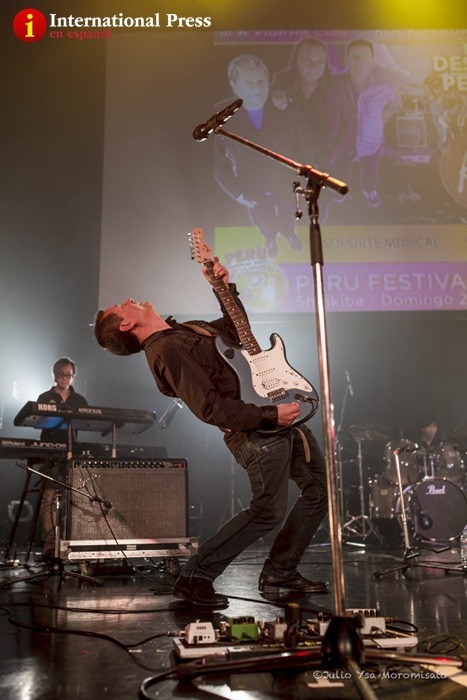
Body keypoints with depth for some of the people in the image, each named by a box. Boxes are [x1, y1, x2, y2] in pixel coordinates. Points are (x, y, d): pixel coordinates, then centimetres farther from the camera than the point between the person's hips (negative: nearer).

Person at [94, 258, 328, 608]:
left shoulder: (186, 329, 15)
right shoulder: (165, 349, -15)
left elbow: (236, 329, 27)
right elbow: (210, 408, -22)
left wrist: (225, 287, 14)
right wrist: (270, 415, -20)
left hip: (283, 418, 9)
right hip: (257, 433, -9)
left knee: (320, 491, 11)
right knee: (268, 512, -10)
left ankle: (280, 571, 24)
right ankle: (196, 577, 5)